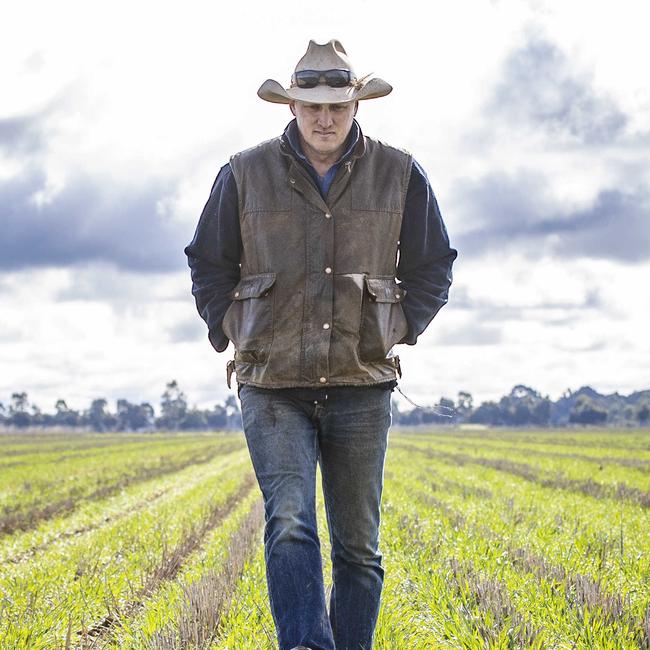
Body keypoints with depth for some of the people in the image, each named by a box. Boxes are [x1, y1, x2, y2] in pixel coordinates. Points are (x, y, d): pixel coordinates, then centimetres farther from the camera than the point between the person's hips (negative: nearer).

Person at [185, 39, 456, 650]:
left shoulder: (400, 176, 3)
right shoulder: (245, 175, 2)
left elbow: (432, 267, 15)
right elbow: (207, 264, 15)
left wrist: (399, 330, 4)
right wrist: (232, 332, 4)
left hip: (362, 387, 2)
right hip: (274, 387, -1)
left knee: (358, 546, 5)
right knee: (290, 526, -18)